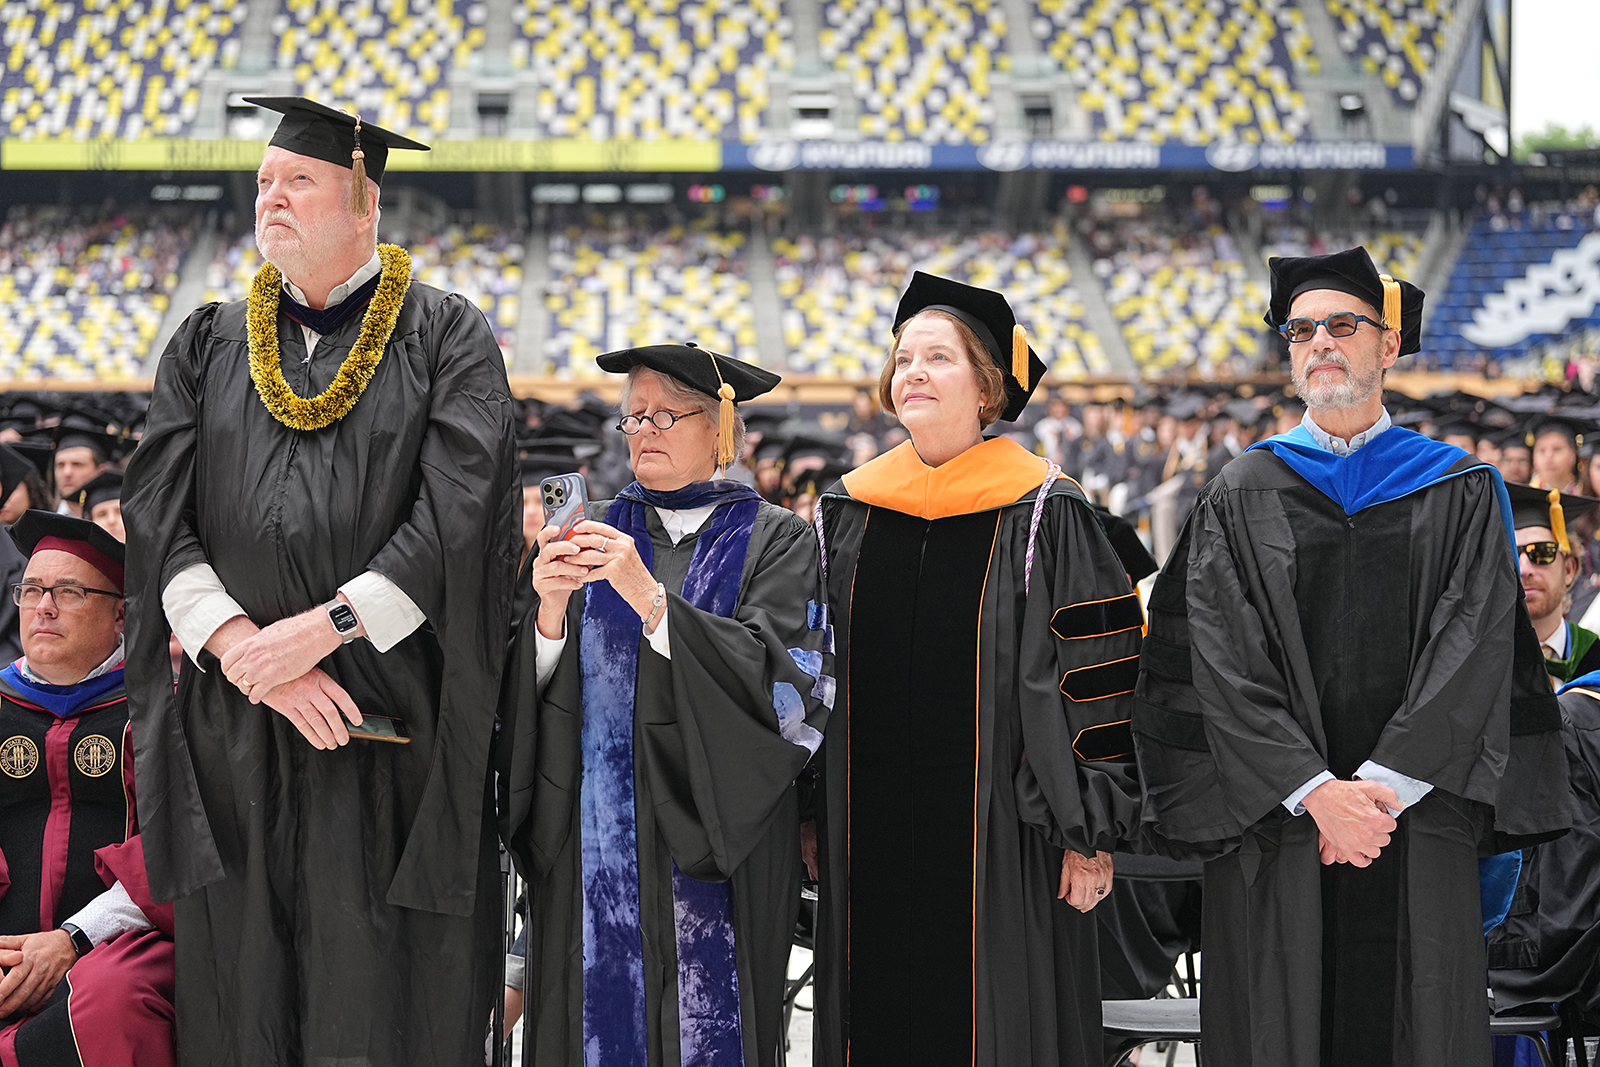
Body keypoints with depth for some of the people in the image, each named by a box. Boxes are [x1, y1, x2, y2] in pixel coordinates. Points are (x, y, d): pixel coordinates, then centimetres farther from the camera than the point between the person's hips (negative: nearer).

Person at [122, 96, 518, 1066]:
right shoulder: (207, 347, 14)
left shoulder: (447, 339, 4)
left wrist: (324, 626, -17)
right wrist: (239, 645, -12)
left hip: (392, 731, -3)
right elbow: (156, 517, 3)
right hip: (231, 728, 3)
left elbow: (458, 515, -9)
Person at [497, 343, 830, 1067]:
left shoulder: (774, 541, 3)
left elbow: (775, 678, -14)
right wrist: (549, 608, -17)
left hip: (713, 838, -2)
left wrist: (648, 597, -22)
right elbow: (531, 694, 4)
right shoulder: (592, 536, 11)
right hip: (592, 838, 2)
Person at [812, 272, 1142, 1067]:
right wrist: (812, 819, 11)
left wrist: (1089, 832, -10)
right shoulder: (848, 513, 8)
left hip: (998, 845, -4)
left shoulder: (1044, 517, -5)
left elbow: (1097, 679, -7)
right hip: (871, 844, 4)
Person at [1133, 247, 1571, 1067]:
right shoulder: (1240, 499, 8)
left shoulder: (1461, 493, 8)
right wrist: (1317, 793, -14)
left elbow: (1474, 650, -2)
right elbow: (1222, 662, -2)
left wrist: (1382, 785, -13)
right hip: (1276, 829, 0)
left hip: (1418, 825, 0)